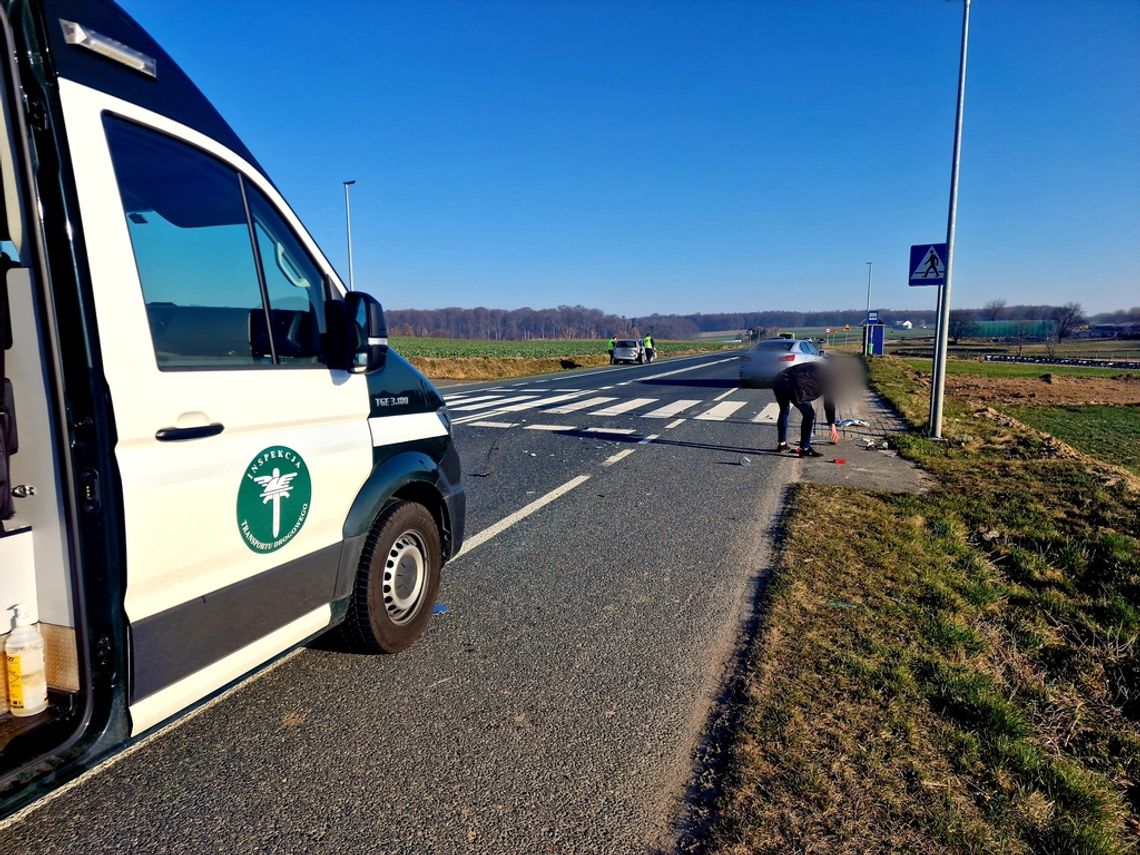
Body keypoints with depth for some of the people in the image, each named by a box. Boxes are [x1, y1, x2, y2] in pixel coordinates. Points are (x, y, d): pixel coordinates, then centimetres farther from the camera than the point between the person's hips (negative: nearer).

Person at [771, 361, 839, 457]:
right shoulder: (829, 374, 10)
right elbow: (829, 401, 8)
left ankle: (781, 444, 39)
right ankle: (804, 449, 10)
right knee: (809, 415, 7)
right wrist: (832, 425, 10)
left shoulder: (818, 368, 32)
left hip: (778, 381, 8)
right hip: (793, 386, -8)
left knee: (784, 411, 29)